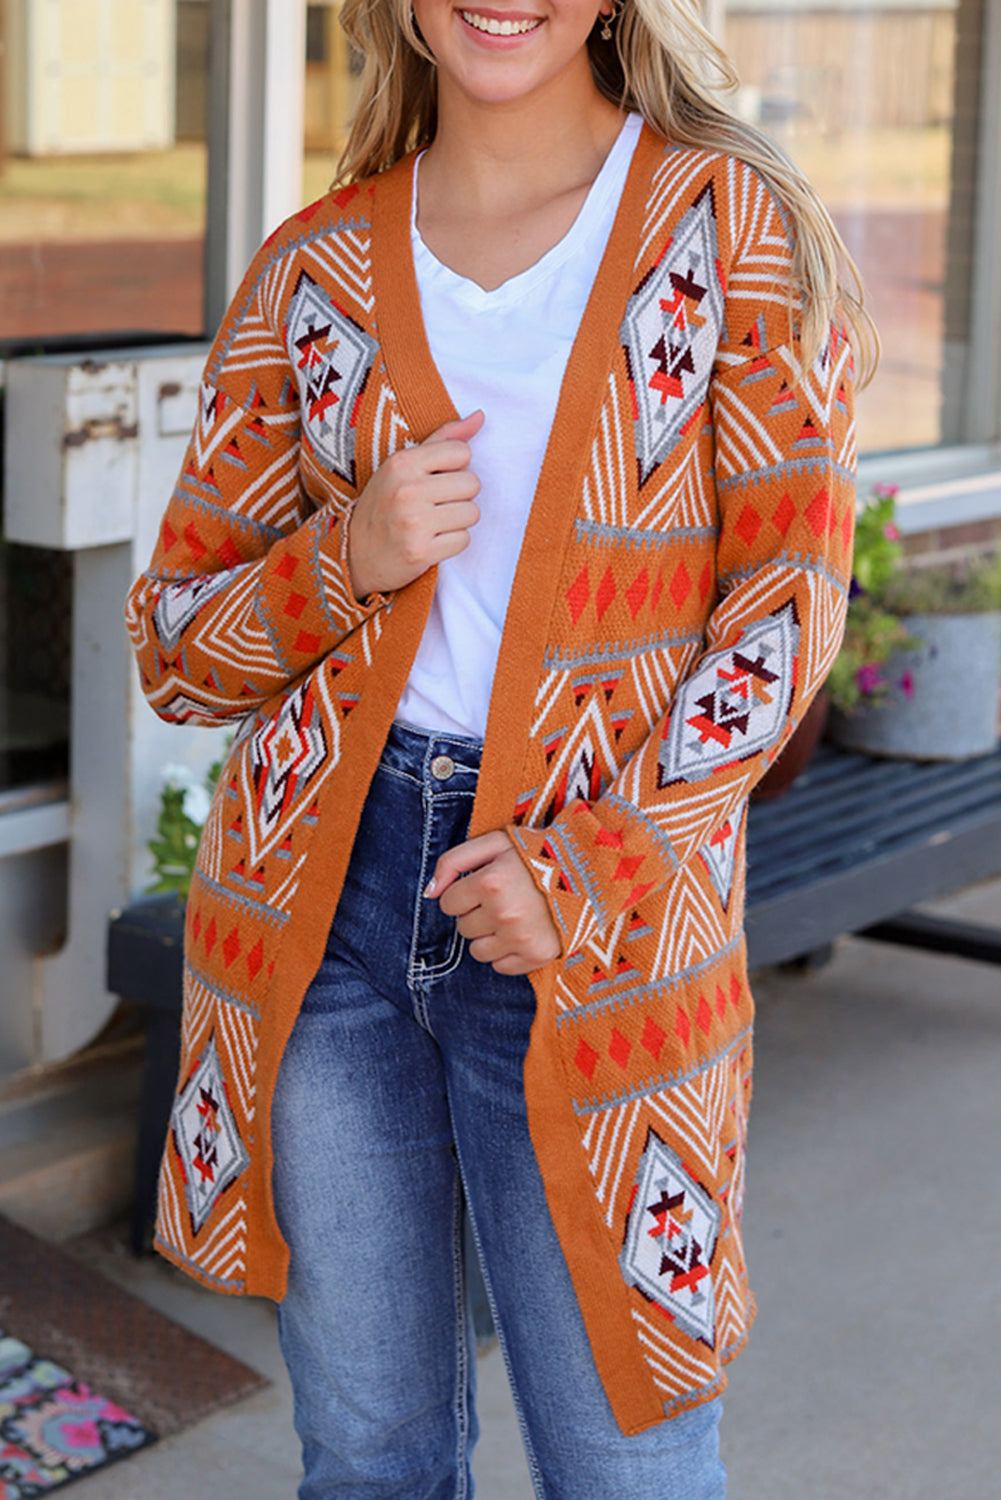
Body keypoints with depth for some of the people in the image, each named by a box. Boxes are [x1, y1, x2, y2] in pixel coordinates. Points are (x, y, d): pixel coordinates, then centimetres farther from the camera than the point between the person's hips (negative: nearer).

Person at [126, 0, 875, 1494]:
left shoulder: (734, 226, -1)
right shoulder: (313, 271, 6)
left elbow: (785, 604, -5)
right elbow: (174, 648, 8)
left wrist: (582, 872, -15)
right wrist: (351, 558, -12)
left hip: (601, 925, -2)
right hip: (325, 895, 3)